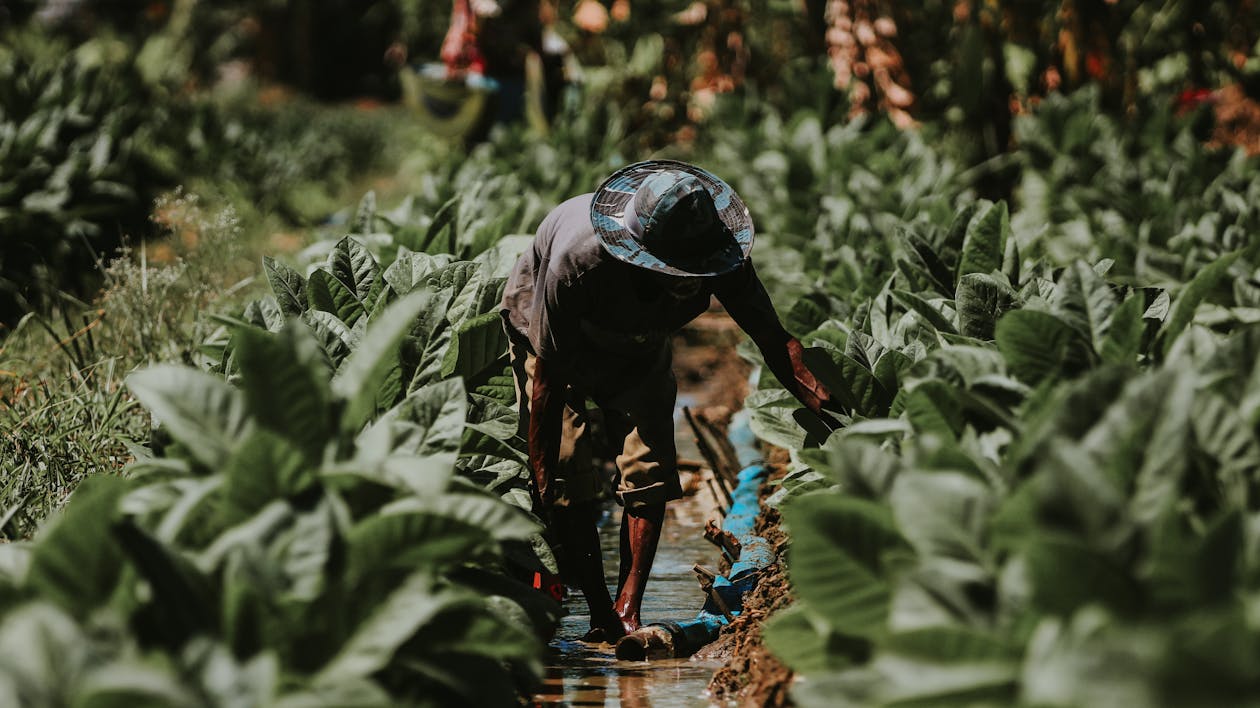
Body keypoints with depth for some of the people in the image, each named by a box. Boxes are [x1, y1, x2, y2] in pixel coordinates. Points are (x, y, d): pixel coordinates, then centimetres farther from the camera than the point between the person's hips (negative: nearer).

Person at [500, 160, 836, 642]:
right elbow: (548, 376, -33)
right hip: (551, 338, -3)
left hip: (638, 348, 4)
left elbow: (775, 343, -23)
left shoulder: (721, 255, -33)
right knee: (568, 477, -15)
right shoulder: (576, 259, -44)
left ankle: (628, 611, -4)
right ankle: (601, 617, -5)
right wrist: (542, 481, -28)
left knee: (651, 471, -11)